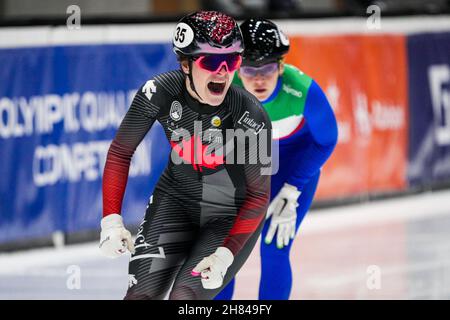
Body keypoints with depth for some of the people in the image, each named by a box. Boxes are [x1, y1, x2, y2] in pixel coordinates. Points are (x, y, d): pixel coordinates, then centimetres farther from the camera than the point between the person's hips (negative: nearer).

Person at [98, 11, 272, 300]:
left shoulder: (251, 117, -26)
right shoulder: (160, 92, -22)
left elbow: (258, 196, -16)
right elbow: (121, 152, -7)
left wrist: (226, 254, -26)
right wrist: (111, 220, -14)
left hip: (233, 216, -3)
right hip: (175, 199, 3)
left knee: (184, 298, -19)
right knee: (142, 294, -9)